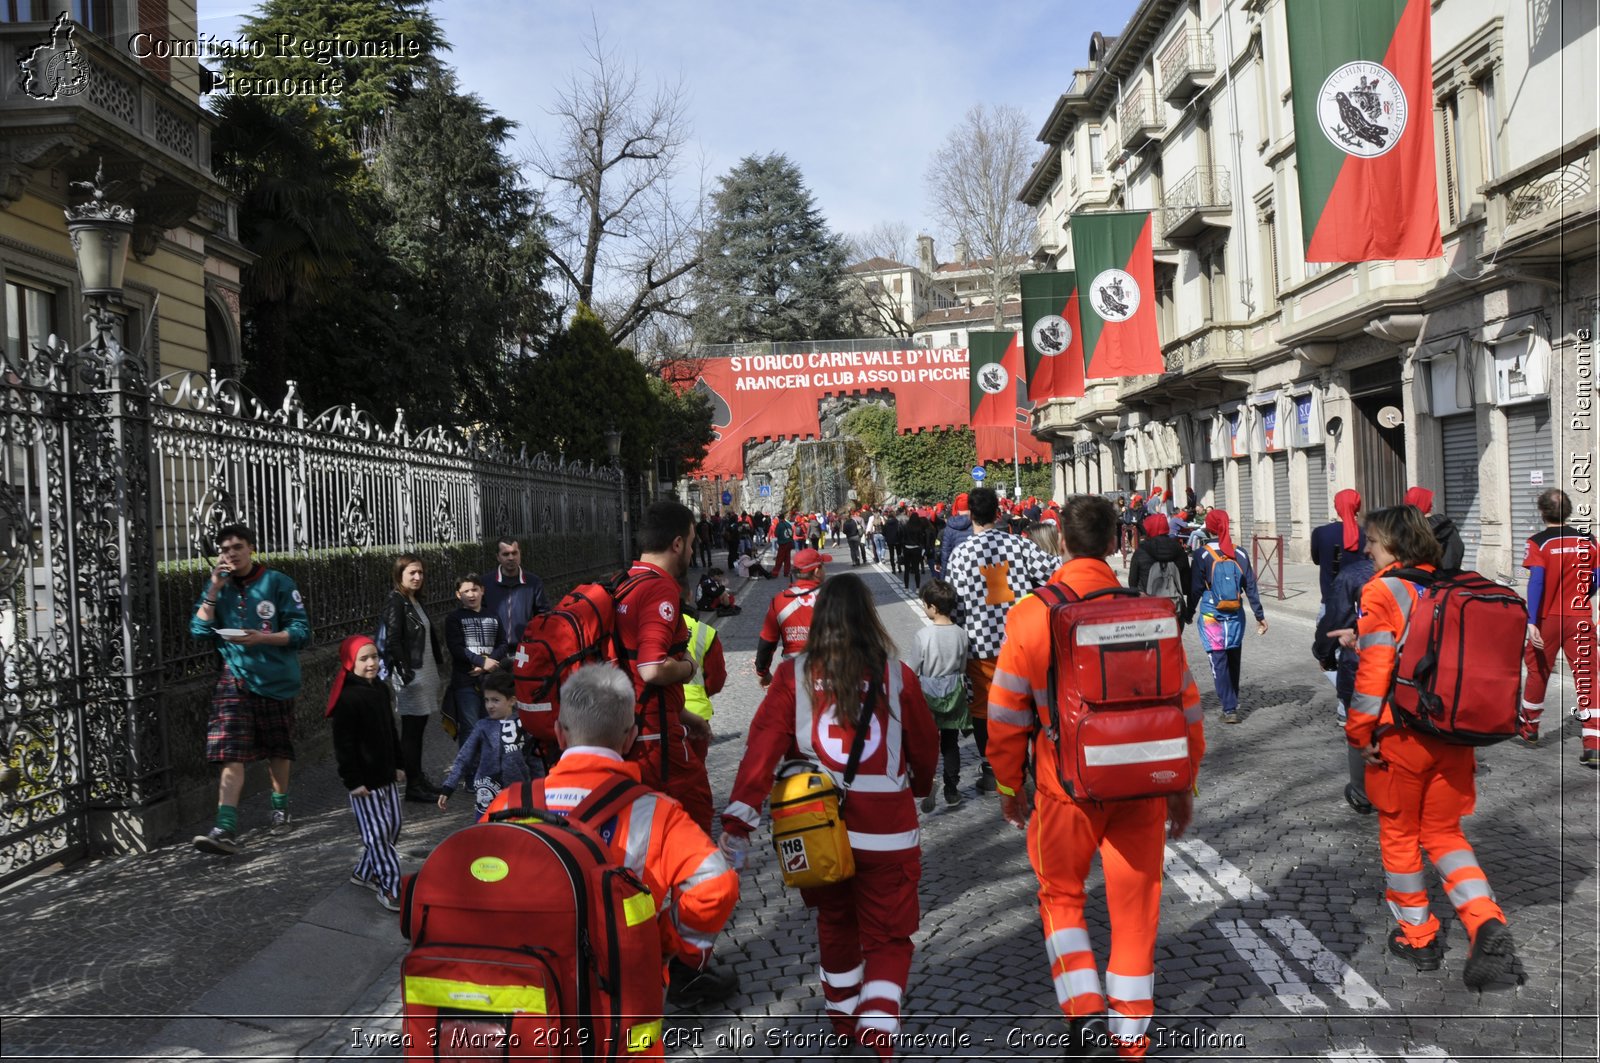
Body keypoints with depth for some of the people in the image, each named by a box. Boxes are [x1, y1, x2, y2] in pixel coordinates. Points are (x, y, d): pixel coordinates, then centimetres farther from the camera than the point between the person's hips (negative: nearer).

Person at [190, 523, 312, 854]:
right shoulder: (218, 585, 6)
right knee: (231, 753, -11)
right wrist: (214, 589, -11)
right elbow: (199, 630, -4)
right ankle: (226, 829, -17)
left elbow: (302, 632, -8)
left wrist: (262, 638, -22)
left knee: (278, 749, 15)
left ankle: (280, 808, 37)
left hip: (276, 678, -1)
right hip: (235, 678, 1)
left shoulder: (278, 583, -6)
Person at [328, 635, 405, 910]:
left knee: (393, 825, 14)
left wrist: (397, 765, 19)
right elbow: (344, 743, -17)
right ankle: (390, 889, 2)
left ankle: (364, 872, 31)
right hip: (363, 779, -8)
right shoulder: (348, 698, -18)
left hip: (385, 774, 9)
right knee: (377, 832, -5)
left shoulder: (381, 689, 8)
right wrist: (353, 781, -17)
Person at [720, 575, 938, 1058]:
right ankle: (876, 1031, -8)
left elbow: (762, 748, -14)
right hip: (885, 830, -2)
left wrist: (738, 819, -16)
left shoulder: (793, 677, -7)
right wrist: (920, 786, 27)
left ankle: (844, 1019, 42)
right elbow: (925, 746, 7)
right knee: (887, 937, 10)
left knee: (835, 923, 26)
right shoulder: (896, 676, -6)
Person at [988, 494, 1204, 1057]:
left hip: (1066, 787, -1)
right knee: (1135, 906, 14)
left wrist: (1008, 784, 9)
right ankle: (1129, 1037, 25)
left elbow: (1007, 713, -4)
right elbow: (1184, 704, -1)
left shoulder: (1030, 614, -11)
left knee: (1060, 894, 20)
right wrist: (1183, 784, 12)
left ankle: (1085, 1014, 8)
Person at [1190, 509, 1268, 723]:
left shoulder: (1203, 554, -9)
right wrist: (1260, 615, 7)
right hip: (1236, 617, 4)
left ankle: (1229, 709, -9)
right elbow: (1251, 587, 2)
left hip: (1212, 617, -4)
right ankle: (1233, 703, 30)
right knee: (1234, 660, 17)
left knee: (1219, 662, -3)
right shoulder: (1240, 554, 1)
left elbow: (1196, 587, -6)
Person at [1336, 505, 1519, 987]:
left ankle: (1418, 937, 22)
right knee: (1443, 832, 17)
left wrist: (1361, 732, -8)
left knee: (1399, 834, 13)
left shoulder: (1382, 590, -12)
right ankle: (1487, 924, -1)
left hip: (1402, 734, -5)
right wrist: (1363, 640, 27)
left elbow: (1375, 669, -17)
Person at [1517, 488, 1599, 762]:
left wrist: (1531, 621, -19)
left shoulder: (1539, 543, -9)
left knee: (1538, 672, 16)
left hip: (1548, 619, -1)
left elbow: (1536, 581, -17)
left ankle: (1529, 726, 34)